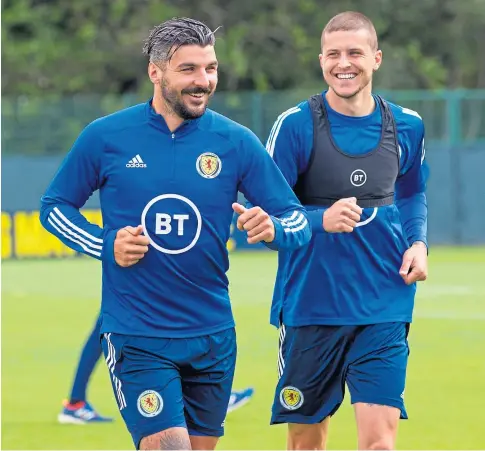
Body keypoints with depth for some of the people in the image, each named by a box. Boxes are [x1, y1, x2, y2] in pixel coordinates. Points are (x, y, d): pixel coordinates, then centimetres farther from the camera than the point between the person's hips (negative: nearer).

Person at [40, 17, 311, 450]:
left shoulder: (236, 142, -1)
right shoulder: (105, 137, -3)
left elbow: (298, 220, 1)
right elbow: (54, 206, 8)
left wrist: (272, 228, -22)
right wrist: (106, 245, -9)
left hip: (213, 334, 3)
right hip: (136, 338, -3)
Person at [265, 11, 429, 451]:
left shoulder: (406, 126, 4)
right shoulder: (295, 125, -7)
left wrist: (418, 244, 4)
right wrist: (321, 220, -25)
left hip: (384, 310, 1)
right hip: (310, 308, -1)